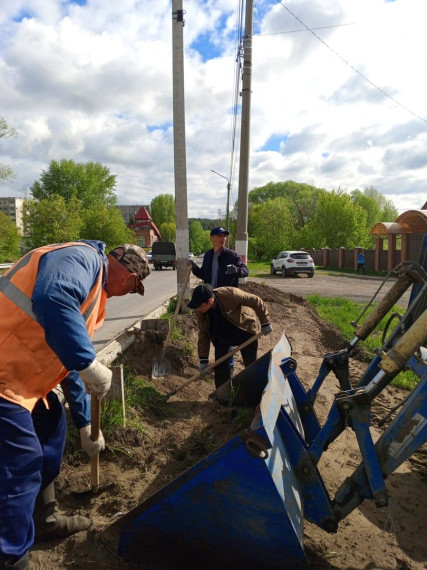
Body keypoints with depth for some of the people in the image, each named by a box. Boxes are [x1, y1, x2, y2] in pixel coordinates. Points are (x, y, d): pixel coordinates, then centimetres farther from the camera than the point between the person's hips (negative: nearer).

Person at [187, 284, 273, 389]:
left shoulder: (230, 294, -37)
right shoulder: (199, 311, -21)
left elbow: (255, 301, -25)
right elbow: (203, 333, -10)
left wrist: (265, 323, -15)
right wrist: (203, 360, -10)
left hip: (245, 332, -3)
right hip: (221, 337, 3)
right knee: (220, 367, -4)